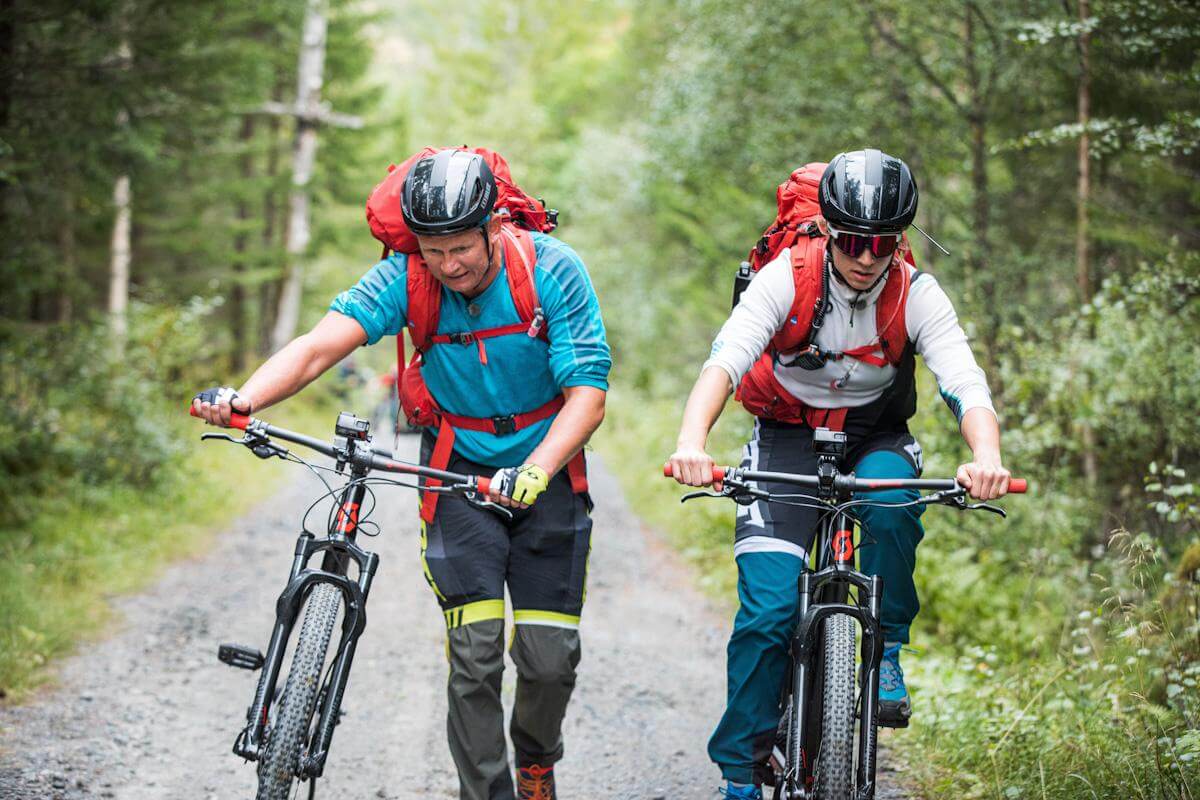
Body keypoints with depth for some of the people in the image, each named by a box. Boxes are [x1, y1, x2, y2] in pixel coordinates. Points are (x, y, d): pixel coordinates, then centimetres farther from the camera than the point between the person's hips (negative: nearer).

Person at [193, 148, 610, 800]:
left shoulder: (553, 270, -19)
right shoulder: (406, 275, -16)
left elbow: (588, 392, -23)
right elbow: (321, 344, -28)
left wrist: (535, 471, -40)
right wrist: (241, 400, -46)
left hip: (545, 468, 0)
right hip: (458, 469, 1)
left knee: (550, 655, -2)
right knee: (475, 652, -13)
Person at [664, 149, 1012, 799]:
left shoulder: (917, 295, -17)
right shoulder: (786, 277, -21)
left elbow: (966, 386, -29)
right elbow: (723, 362, -33)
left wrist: (987, 457, -51)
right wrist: (691, 441, -52)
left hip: (875, 439, 1)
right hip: (788, 437, -1)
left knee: (891, 508, -36)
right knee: (767, 609, -16)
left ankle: (887, 650, -12)